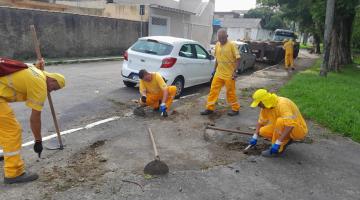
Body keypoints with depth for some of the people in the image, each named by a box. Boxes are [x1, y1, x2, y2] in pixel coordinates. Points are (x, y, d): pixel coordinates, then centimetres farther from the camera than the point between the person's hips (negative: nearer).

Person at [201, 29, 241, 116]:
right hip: (218, 73, 6)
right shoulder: (217, 45, 6)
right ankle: (210, 108, 15)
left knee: (230, 92, 4)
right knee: (213, 90, 6)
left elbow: (238, 59, -12)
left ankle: (235, 109, 20)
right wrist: (215, 70, 16)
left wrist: (235, 71, -19)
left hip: (229, 74, -5)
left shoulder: (232, 45, -12)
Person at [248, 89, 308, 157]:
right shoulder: (266, 105, -5)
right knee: (263, 131, -7)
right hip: (285, 128, 8)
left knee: (280, 121, -34)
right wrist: (255, 137, 3)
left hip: (299, 130, -8)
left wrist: (277, 143, -41)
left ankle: (279, 149, -18)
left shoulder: (282, 104, -30)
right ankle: (286, 140, 8)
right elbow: (261, 121, 11)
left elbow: (290, 125, -40)